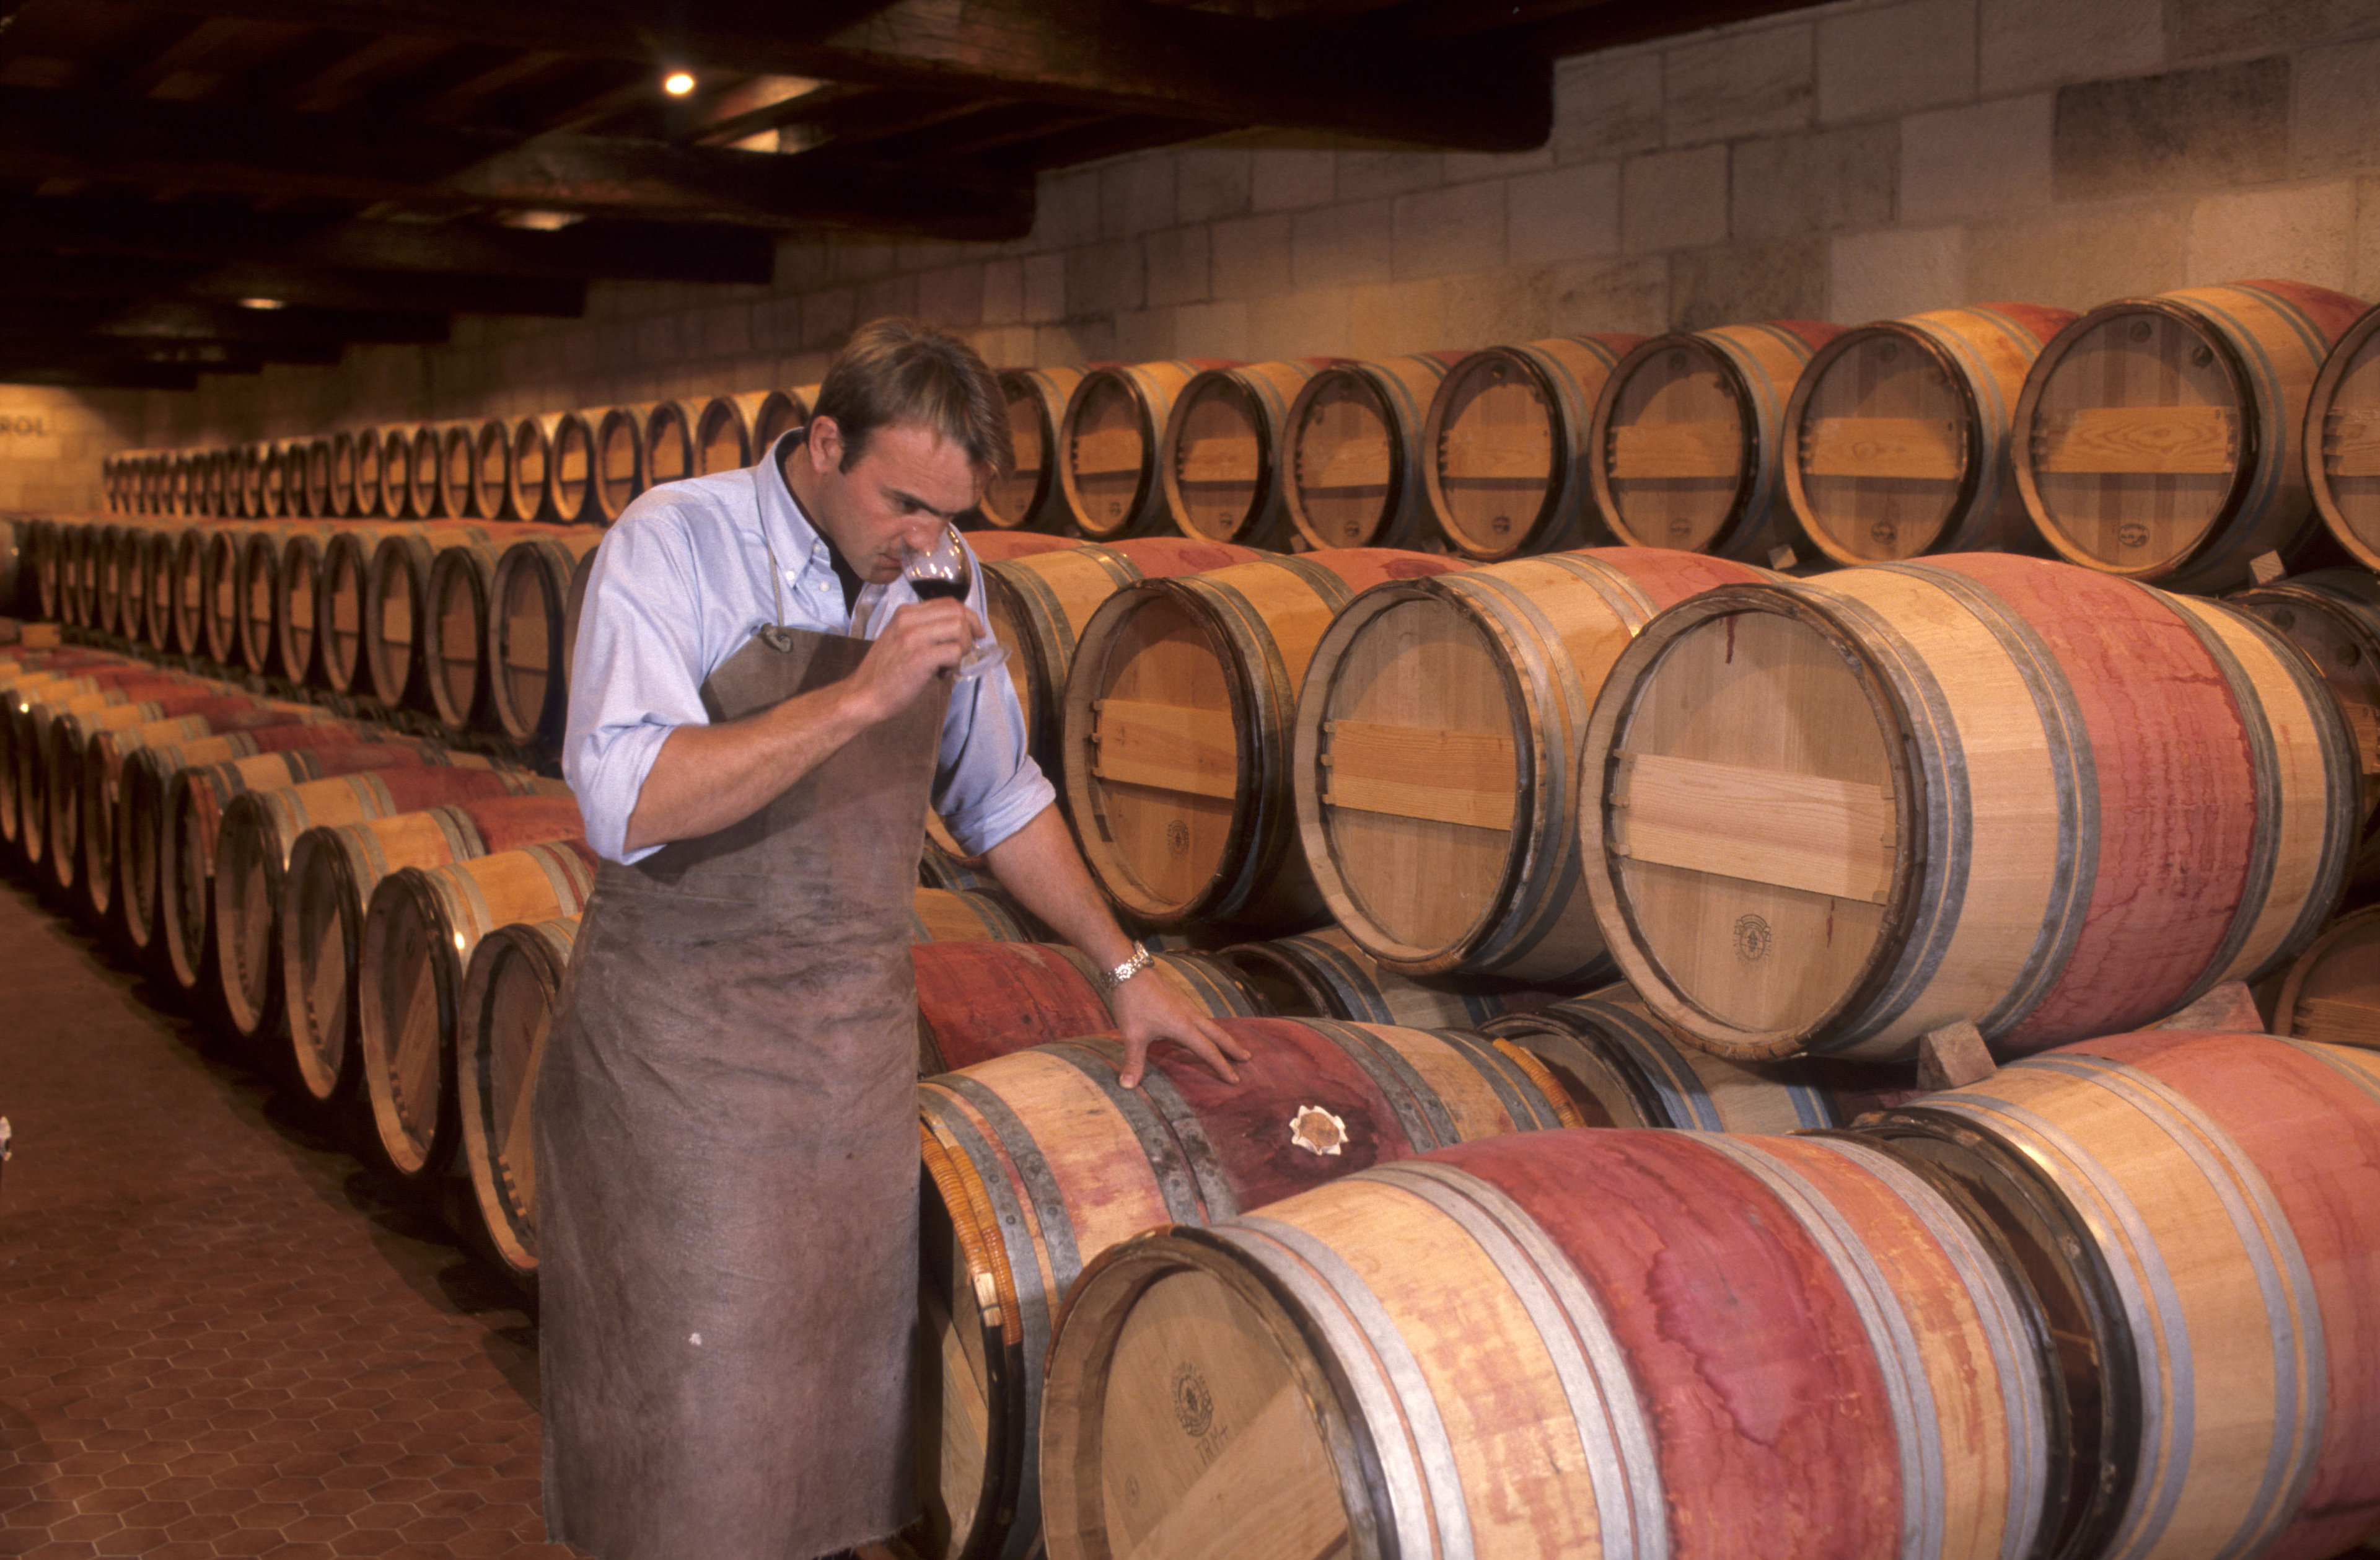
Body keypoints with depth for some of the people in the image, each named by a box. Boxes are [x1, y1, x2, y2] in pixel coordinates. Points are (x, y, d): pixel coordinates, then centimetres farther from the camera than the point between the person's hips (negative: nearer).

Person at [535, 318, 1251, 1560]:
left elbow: (1000, 797, 18)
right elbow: (627, 802, -24)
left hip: (859, 1038, 5)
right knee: (690, 1415, 3)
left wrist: (1122, 967, 20)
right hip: (680, 1037, -4)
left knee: (840, 1392, 11)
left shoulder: (936, 585, 5)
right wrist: (860, 698, -27)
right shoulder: (674, 543, -11)